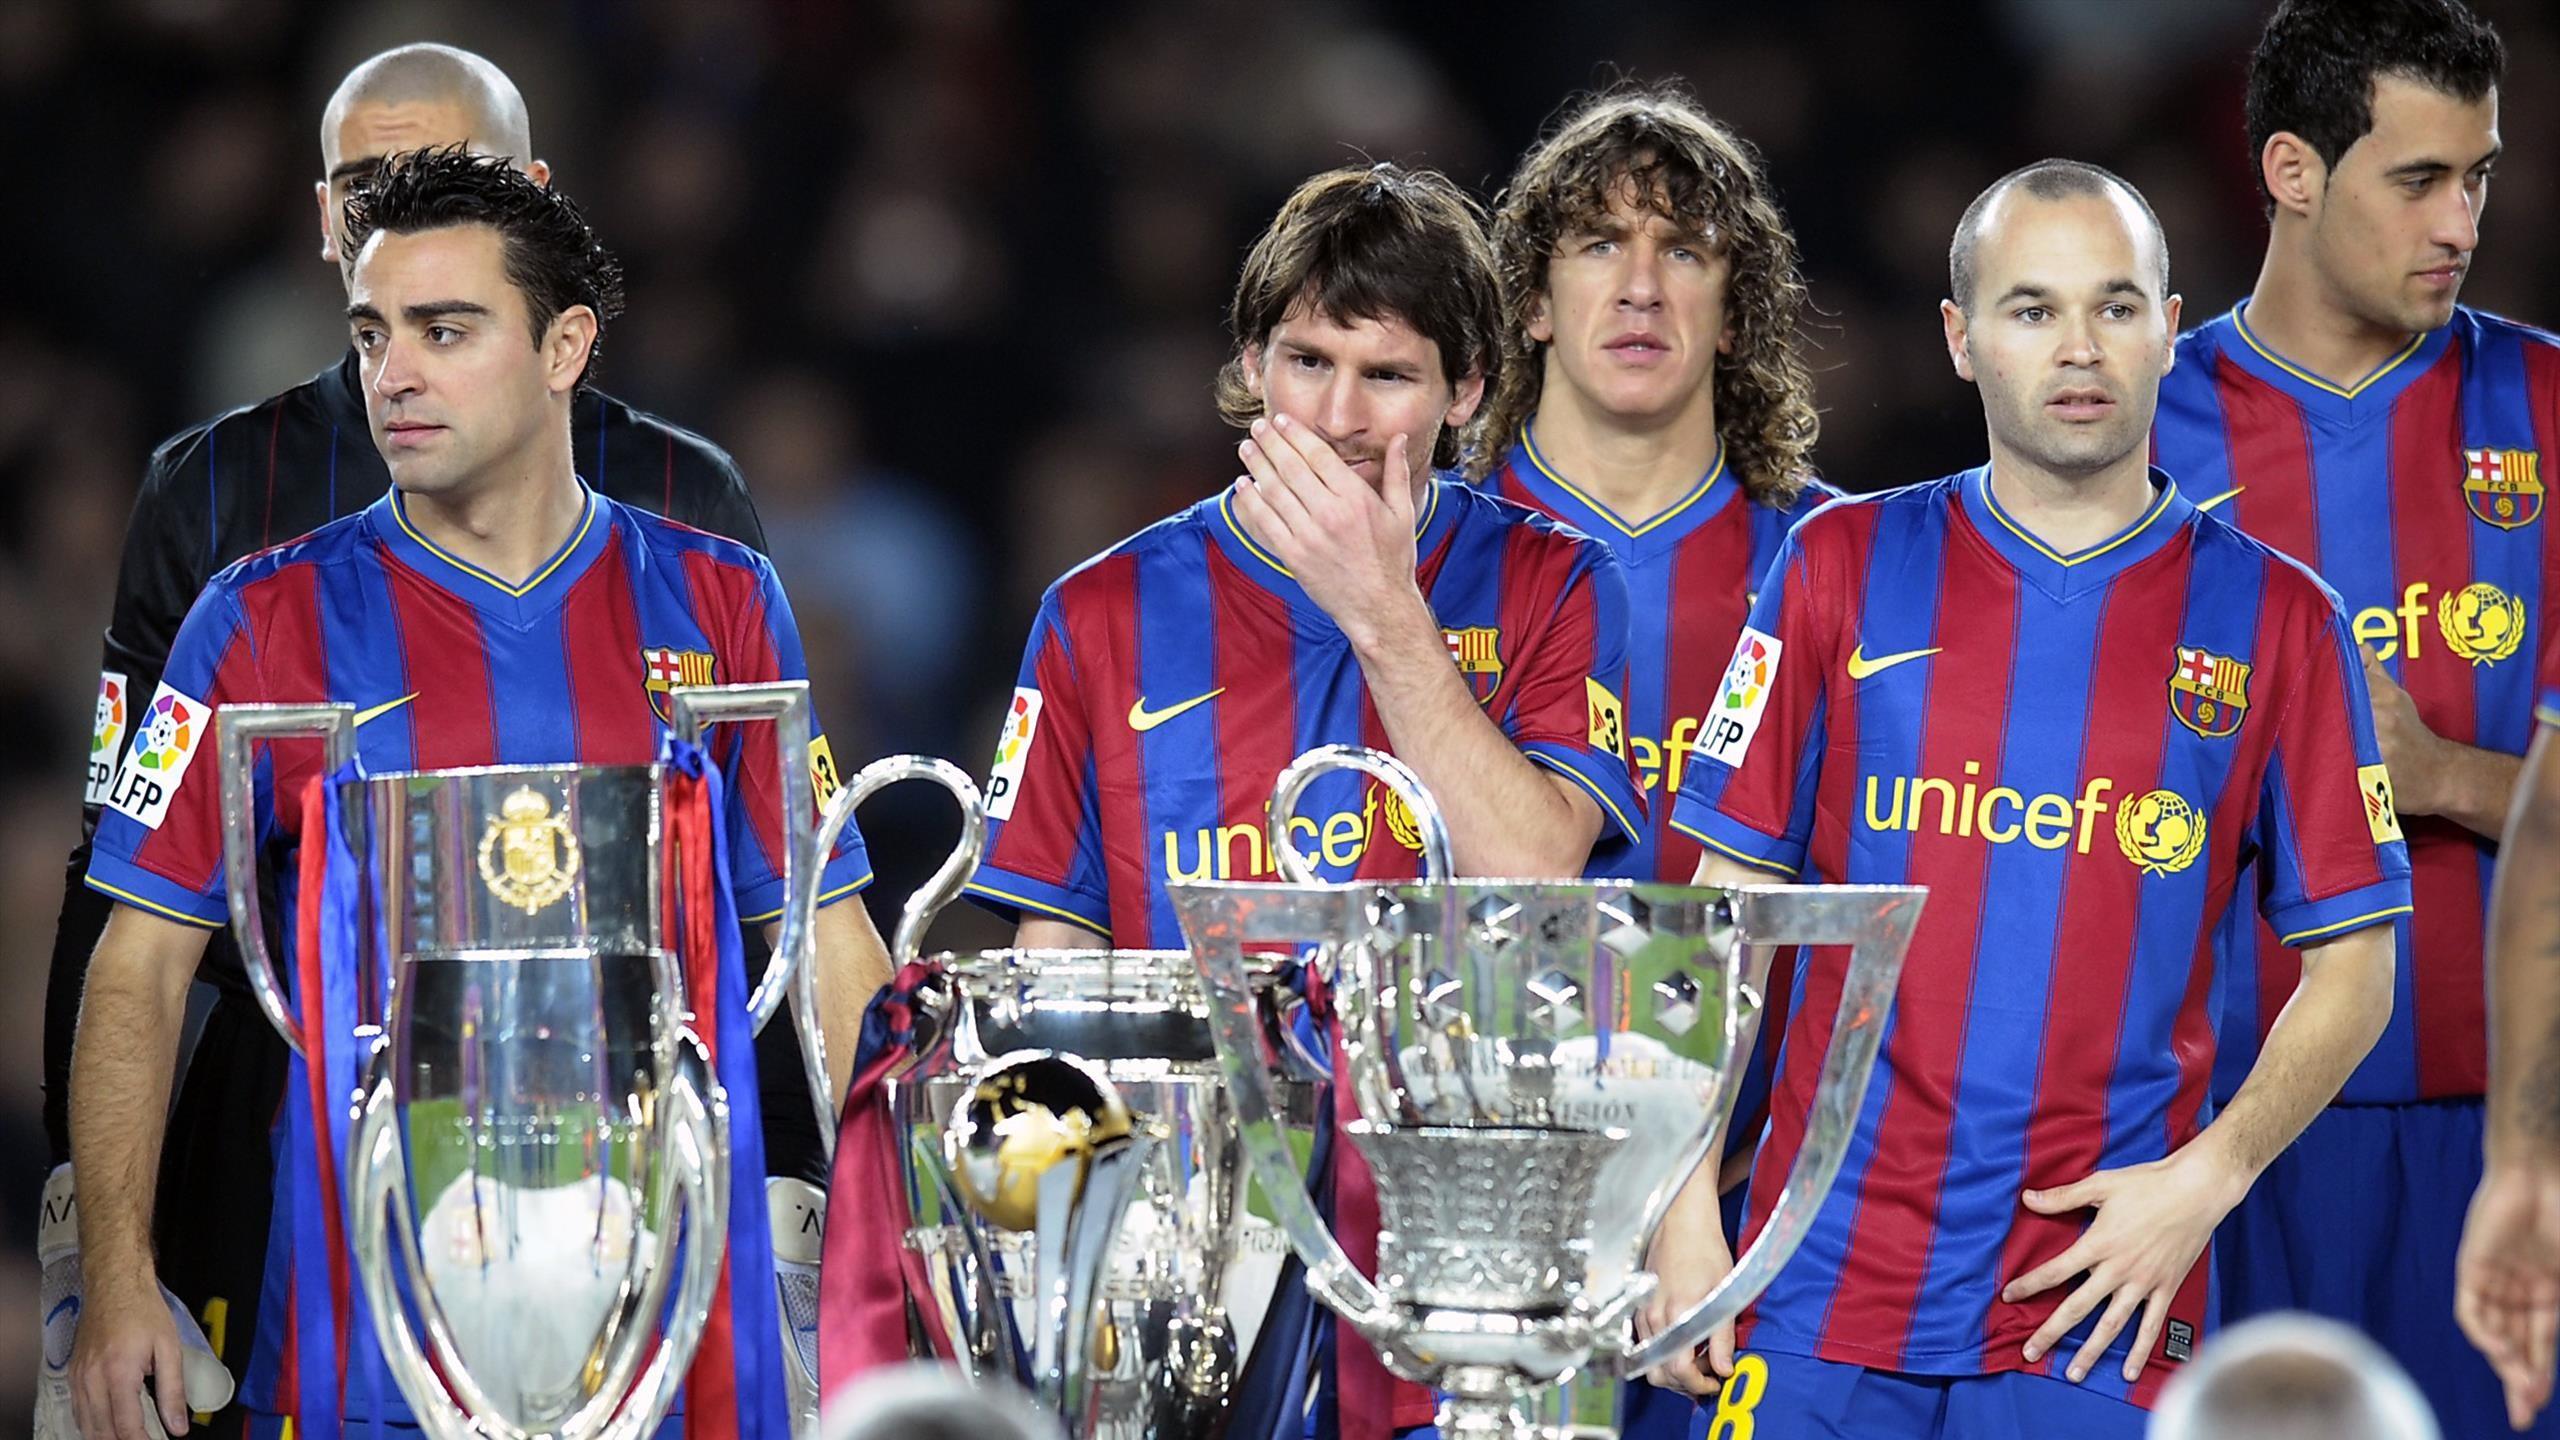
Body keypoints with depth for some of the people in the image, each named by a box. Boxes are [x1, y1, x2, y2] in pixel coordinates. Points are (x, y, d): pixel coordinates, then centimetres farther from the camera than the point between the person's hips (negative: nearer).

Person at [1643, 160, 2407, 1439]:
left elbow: (2350, 971, 5)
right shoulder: (1844, 568, 6)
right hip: (1828, 1286, 1)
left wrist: (2206, 1176, -9)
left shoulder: (2273, 620, 4)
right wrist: (1685, 1213, -2)